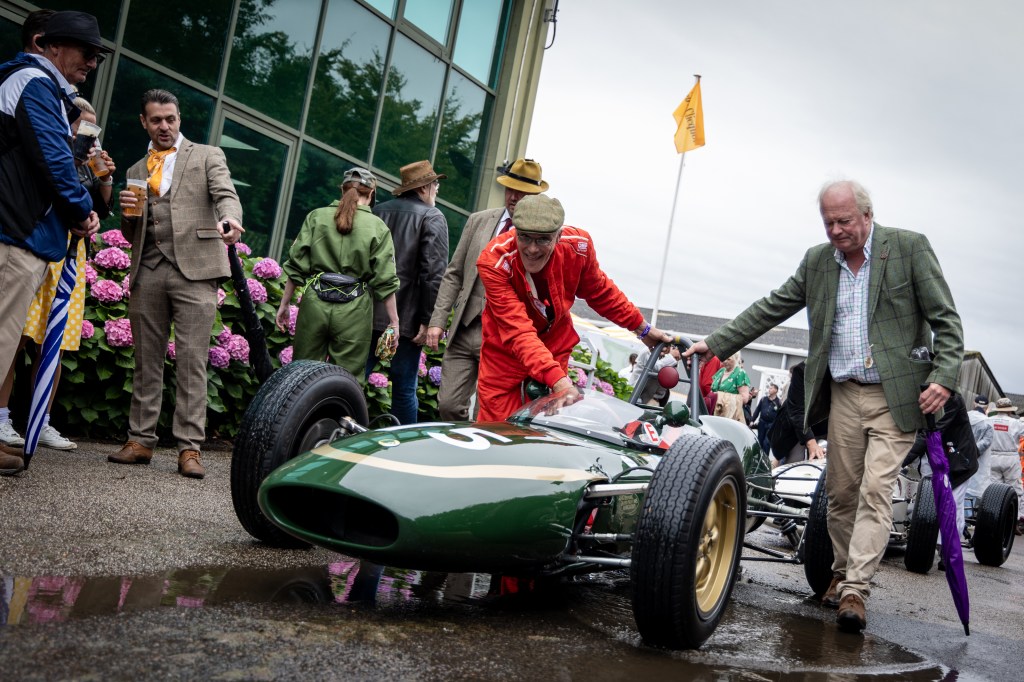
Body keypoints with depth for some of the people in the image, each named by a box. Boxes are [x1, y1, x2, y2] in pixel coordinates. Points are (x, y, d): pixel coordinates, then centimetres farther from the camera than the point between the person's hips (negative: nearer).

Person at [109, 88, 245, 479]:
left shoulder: (207, 156, 12)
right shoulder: (137, 171, 24)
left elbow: (225, 194, -6)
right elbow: (131, 235, 25)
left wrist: (231, 219, -30)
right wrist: (128, 214, 0)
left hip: (194, 269, -4)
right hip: (148, 271, 5)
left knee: (192, 360, -8)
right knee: (146, 360, 6)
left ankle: (189, 448, -8)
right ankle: (140, 440, 12)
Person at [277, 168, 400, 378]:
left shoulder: (316, 217, 5)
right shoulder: (378, 227, -1)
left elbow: (296, 265, 3)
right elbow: (385, 281, -4)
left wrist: (284, 304, 11)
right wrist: (394, 321, 3)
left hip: (315, 304, 2)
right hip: (353, 312, -2)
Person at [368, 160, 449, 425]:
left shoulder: (378, 211, 10)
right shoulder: (432, 218, -4)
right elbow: (434, 273, -13)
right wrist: (427, 320, -12)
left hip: (369, 313, 5)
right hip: (406, 318, -4)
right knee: (404, 389, 3)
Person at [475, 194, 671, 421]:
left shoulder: (578, 245, -17)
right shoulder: (494, 261, -27)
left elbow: (600, 292, 5)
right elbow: (517, 331, -35)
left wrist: (642, 328, 12)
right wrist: (558, 380, -47)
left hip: (555, 348, 3)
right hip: (504, 354, -3)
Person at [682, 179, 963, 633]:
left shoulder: (909, 247, -4)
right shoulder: (817, 260, 8)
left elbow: (945, 319, -4)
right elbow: (770, 309, 11)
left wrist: (943, 377, -17)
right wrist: (716, 343, 5)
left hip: (896, 396, -4)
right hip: (843, 395, 4)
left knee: (875, 491, -10)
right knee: (840, 491, 9)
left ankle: (855, 590, -8)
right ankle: (841, 572, 25)